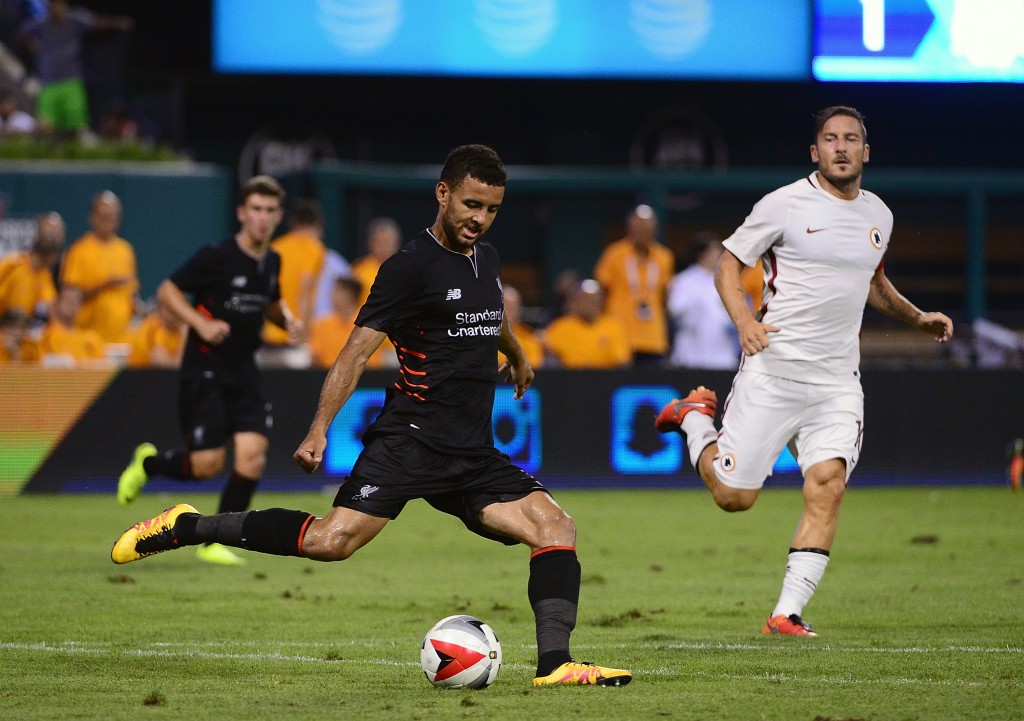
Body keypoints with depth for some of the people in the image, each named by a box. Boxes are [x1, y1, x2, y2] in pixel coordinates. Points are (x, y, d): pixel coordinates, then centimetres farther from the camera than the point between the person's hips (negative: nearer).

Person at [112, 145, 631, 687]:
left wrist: (517, 357, 60)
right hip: (409, 438, -7)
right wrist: (319, 431, -22)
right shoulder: (410, 266, -7)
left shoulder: (487, 259, 15)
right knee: (332, 540, -22)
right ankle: (184, 528, -10)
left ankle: (554, 664, -14)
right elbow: (356, 351, -12)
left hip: (474, 455, 7)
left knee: (555, 526, -11)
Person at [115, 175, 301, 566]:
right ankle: (147, 463, 24)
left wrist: (286, 318, 4)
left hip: (243, 372, 6)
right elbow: (167, 291, -9)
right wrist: (201, 323, -22)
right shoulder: (215, 257, -13)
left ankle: (215, 543, 4)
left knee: (252, 455, -10)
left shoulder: (271, 261, 7)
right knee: (207, 464, -9)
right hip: (204, 371, -6)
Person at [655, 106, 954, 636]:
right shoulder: (784, 204, -6)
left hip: (837, 382, 4)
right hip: (772, 370, -4)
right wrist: (745, 321, -18)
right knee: (734, 496, -1)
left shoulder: (878, 215, 12)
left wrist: (917, 318, 19)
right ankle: (696, 417, 30)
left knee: (827, 488, -15)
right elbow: (729, 264, -1)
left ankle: (787, 613, -11)